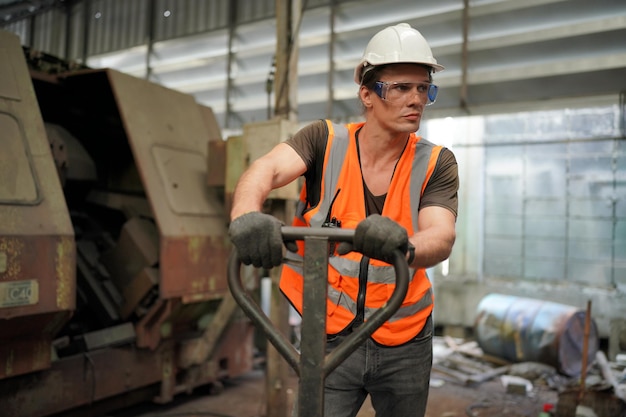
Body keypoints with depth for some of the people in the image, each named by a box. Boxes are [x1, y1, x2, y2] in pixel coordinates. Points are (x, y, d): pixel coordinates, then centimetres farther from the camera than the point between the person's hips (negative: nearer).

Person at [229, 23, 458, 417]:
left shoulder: (436, 163, -7)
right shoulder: (327, 142, -9)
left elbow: (442, 237, -21)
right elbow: (266, 170, -25)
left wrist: (404, 246, -45)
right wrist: (246, 215, -48)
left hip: (404, 345, 2)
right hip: (329, 339, -2)